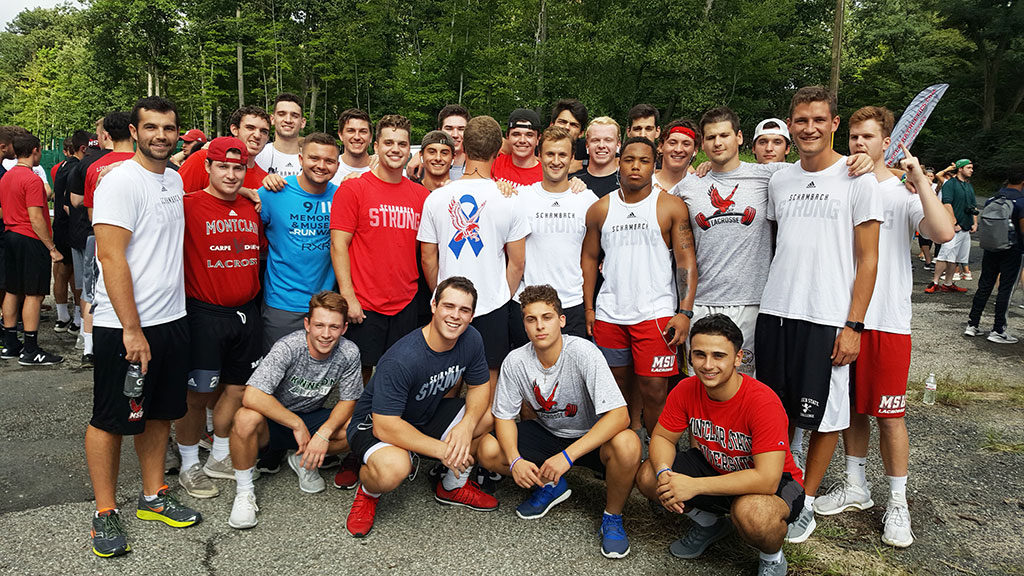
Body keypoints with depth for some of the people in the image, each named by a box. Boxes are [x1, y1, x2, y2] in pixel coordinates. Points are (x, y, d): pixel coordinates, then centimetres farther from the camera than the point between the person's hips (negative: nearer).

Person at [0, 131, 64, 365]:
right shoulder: (31, 179, -15)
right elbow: (35, 218, -19)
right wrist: (52, 248, -16)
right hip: (31, 240, -9)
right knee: (33, 294, -5)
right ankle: (31, 351, -2)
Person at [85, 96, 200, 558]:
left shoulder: (174, 180, 11)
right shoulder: (120, 181, -13)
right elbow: (111, 259, -18)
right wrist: (132, 330, -19)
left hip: (171, 318, 8)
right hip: (123, 325, -7)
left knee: (159, 412, 16)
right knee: (111, 420, 5)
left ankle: (154, 497, 30)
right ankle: (105, 513, 19)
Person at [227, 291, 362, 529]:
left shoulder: (349, 353, -16)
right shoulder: (288, 348, -27)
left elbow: (348, 401, -8)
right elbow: (252, 397, -35)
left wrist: (324, 434, -26)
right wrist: (297, 425, -30)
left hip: (311, 419, 4)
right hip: (273, 421, -3)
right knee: (247, 419, -37)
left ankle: (304, 460, 7)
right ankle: (244, 491, -11)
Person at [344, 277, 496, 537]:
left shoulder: (471, 339, -12)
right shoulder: (401, 360, -33)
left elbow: (479, 386, -1)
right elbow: (385, 426, -32)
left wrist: (467, 425, -22)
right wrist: (441, 450, -30)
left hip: (428, 415, 7)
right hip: (375, 424, -7)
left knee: (492, 414, -11)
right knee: (393, 469, -38)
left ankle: (453, 486, 12)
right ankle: (369, 492, 2)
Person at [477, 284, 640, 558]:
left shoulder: (583, 352, -27)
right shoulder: (516, 361, -15)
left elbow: (619, 415, -33)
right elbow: (504, 416, -5)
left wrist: (567, 456, -38)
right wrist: (515, 460, -24)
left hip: (591, 436, -4)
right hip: (547, 432, 4)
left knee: (627, 445, -36)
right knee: (489, 450, -17)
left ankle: (612, 517, -5)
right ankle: (550, 486, 11)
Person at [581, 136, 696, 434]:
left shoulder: (671, 206, 1)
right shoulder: (600, 209, 10)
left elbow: (686, 260, -2)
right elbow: (589, 258, 14)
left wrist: (684, 312, -11)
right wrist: (588, 308, 7)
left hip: (656, 313, -3)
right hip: (608, 314, 3)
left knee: (654, 390, -5)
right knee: (616, 387, 10)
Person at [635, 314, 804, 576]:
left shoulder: (763, 402, -31)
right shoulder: (686, 390, -14)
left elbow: (767, 480, -36)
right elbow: (662, 437, -4)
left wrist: (694, 486, -37)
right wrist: (665, 473, -28)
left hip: (771, 482, -5)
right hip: (715, 467, 6)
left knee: (752, 512, -40)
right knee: (648, 476, -14)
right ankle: (710, 524, 15)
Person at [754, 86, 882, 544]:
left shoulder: (857, 180, -3)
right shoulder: (779, 180, 10)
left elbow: (868, 259, -5)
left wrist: (853, 325, -10)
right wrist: (772, 300, 11)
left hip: (828, 318, -4)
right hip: (774, 313, 4)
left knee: (824, 416, 6)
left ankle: (805, 502, 21)